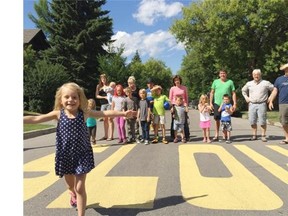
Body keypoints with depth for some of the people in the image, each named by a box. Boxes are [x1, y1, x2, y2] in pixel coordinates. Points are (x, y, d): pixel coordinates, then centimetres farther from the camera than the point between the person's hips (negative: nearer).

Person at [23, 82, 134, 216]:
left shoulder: (84, 113, -6)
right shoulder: (58, 114, -6)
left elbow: (105, 113, -5)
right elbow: (35, 119, -8)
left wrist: (123, 113, -10)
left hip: (82, 155, -2)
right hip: (65, 156, 2)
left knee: (80, 187, 0)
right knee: (70, 186, 24)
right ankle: (73, 195, 60)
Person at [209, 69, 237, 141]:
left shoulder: (230, 82, 6)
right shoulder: (215, 82, 8)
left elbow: (233, 93, 5)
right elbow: (212, 93, 8)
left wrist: (234, 104, -2)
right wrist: (210, 103, 1)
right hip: (217, 103, 1)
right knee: (217, 119, 4)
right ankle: (216, 135, 14)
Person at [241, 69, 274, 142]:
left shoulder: (265, 83, 2)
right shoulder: (249, 84, 10)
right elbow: (243, 90, 27)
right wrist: (246, 97, 14)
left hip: (262, 104, -3)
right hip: (252, 104, 3)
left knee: (262, 121, -5)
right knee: (252, 121, 3)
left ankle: (263, 136, 4)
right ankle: (254, 135, 13)